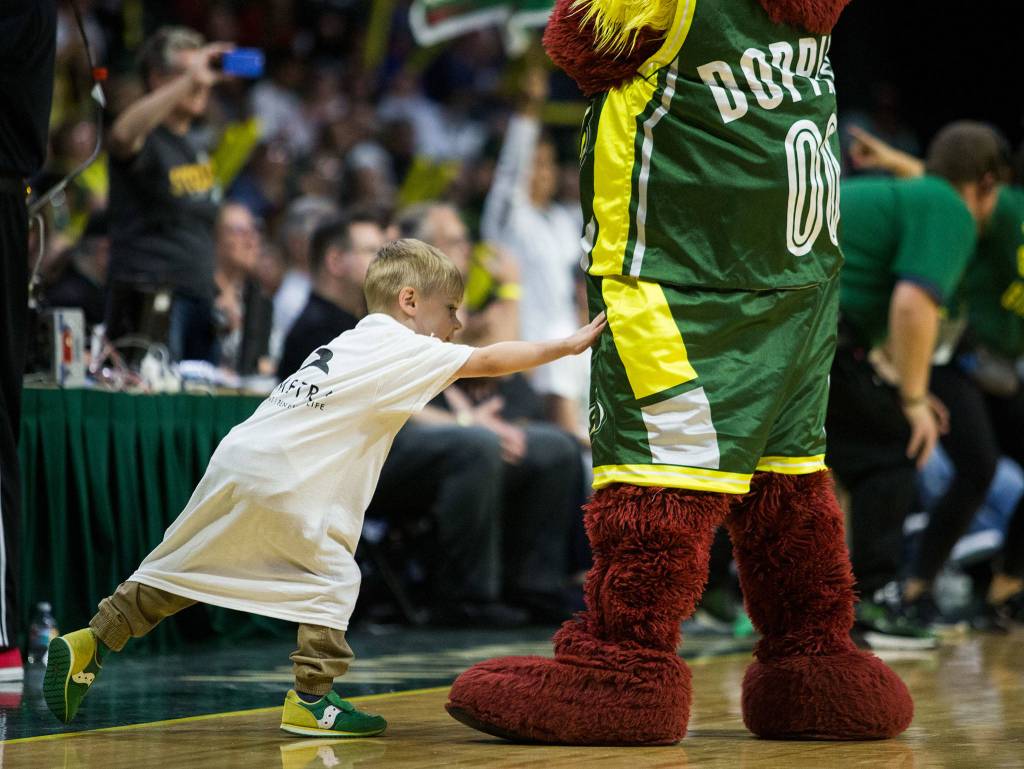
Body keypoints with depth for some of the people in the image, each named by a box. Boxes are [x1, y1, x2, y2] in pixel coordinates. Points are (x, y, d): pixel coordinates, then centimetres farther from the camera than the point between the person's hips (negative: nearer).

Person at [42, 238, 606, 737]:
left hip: (237, 462, 9)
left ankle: (91, 644, 18)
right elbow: (487, 362, -13)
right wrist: (566, 345, -12)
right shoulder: (406, 351, -6)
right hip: (278, 485, -9)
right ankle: (311, 700, -2)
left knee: (176, 572, 15)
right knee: (332, 576, -1)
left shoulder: (355, 343, 21)